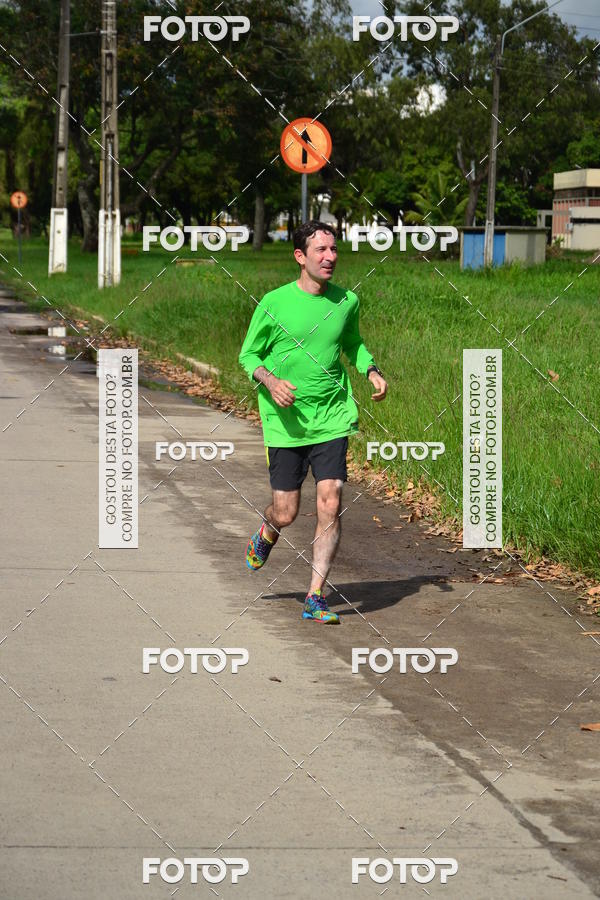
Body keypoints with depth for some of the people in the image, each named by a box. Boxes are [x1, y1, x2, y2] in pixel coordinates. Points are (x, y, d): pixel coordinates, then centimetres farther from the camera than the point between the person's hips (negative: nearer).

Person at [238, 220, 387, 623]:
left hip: (332, 420, 2)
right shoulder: (274, 303, -7)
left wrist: (373, 371, 5)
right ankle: (266, 535, 41)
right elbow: (248, 354, 2)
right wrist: (270, 380, -17)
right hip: (285, 423, -2)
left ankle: (316, 597, 0)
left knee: (330, 505, -10)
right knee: (286, 513, 1)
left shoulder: (346, 301, 3)